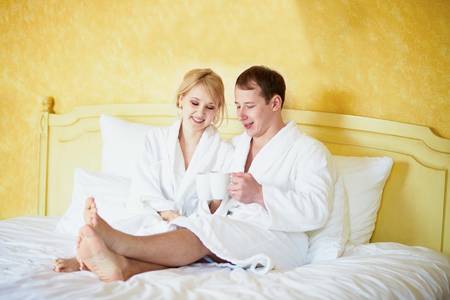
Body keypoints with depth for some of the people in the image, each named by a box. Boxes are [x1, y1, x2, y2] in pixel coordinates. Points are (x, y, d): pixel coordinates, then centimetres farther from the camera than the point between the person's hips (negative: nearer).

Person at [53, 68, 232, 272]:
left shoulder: (224, 152, 7)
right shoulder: (156, 138, 12)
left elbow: (218, 207, 0)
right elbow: (142, 192, 1)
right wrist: (168, 214, -18)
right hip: (153, 222, 3)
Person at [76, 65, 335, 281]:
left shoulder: (308, 151, 3)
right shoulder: (237, 144, 25)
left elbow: (317, 211, -14)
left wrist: (260, 195, -22)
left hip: (281, 241, -6)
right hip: (230, 235, 6)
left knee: (209, 229, -32)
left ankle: (118, 242, -45)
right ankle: (124, 266, -51)